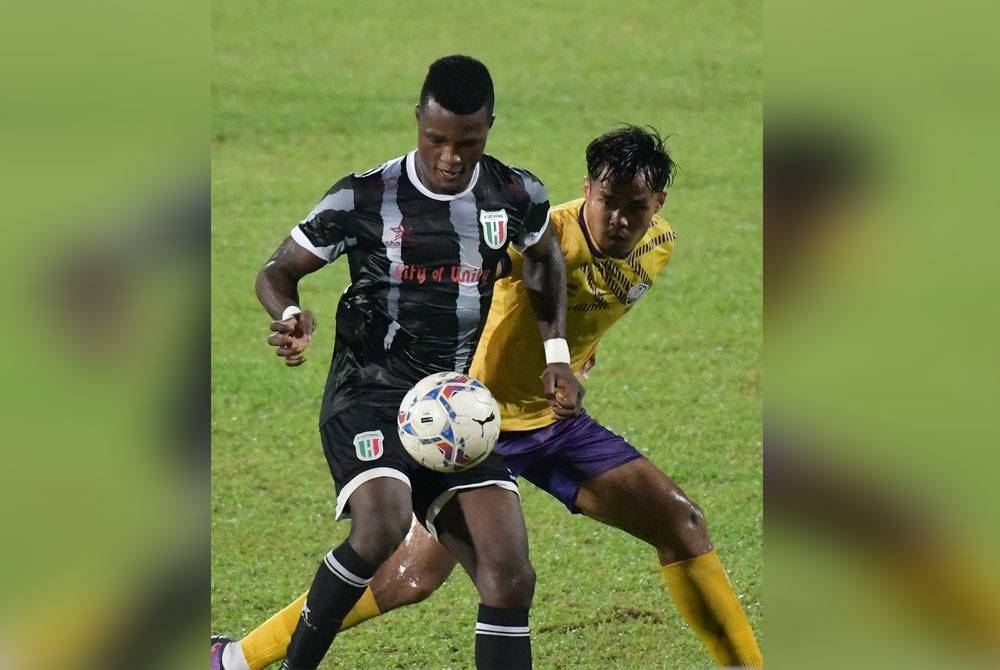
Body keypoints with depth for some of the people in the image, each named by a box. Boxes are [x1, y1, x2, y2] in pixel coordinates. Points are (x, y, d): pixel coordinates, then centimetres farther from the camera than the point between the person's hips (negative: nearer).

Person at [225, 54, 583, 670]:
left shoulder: (517, 198, 2)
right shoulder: (363, 200, -8)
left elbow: (546, 258, 25)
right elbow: (278, 271, 2)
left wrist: (557, 353, 13)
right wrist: (291, 317, -21)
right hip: (368, 397, -4)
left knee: (511, 577, -9)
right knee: (382, 530, -32)